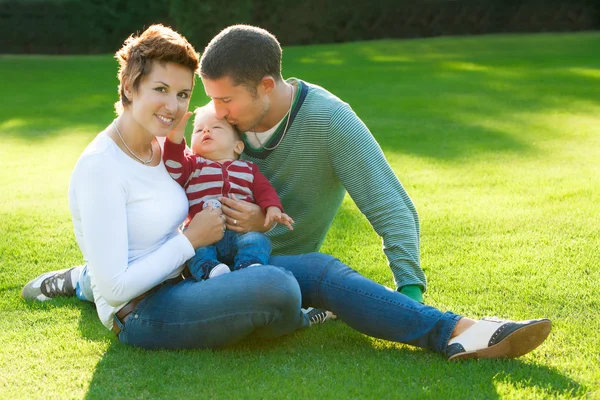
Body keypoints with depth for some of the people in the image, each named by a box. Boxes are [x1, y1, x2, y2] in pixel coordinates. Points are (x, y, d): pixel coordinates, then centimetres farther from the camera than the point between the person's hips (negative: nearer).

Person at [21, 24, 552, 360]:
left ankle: (455, 333, -14)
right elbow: (115, 285, -22)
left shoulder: (159, 147, 8)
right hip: (142, 314, -9)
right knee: (275, 285, -32)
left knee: (319, 269, -9)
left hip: (180, 283, 9)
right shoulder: (100, 169, -19)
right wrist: (192, 240, -14)